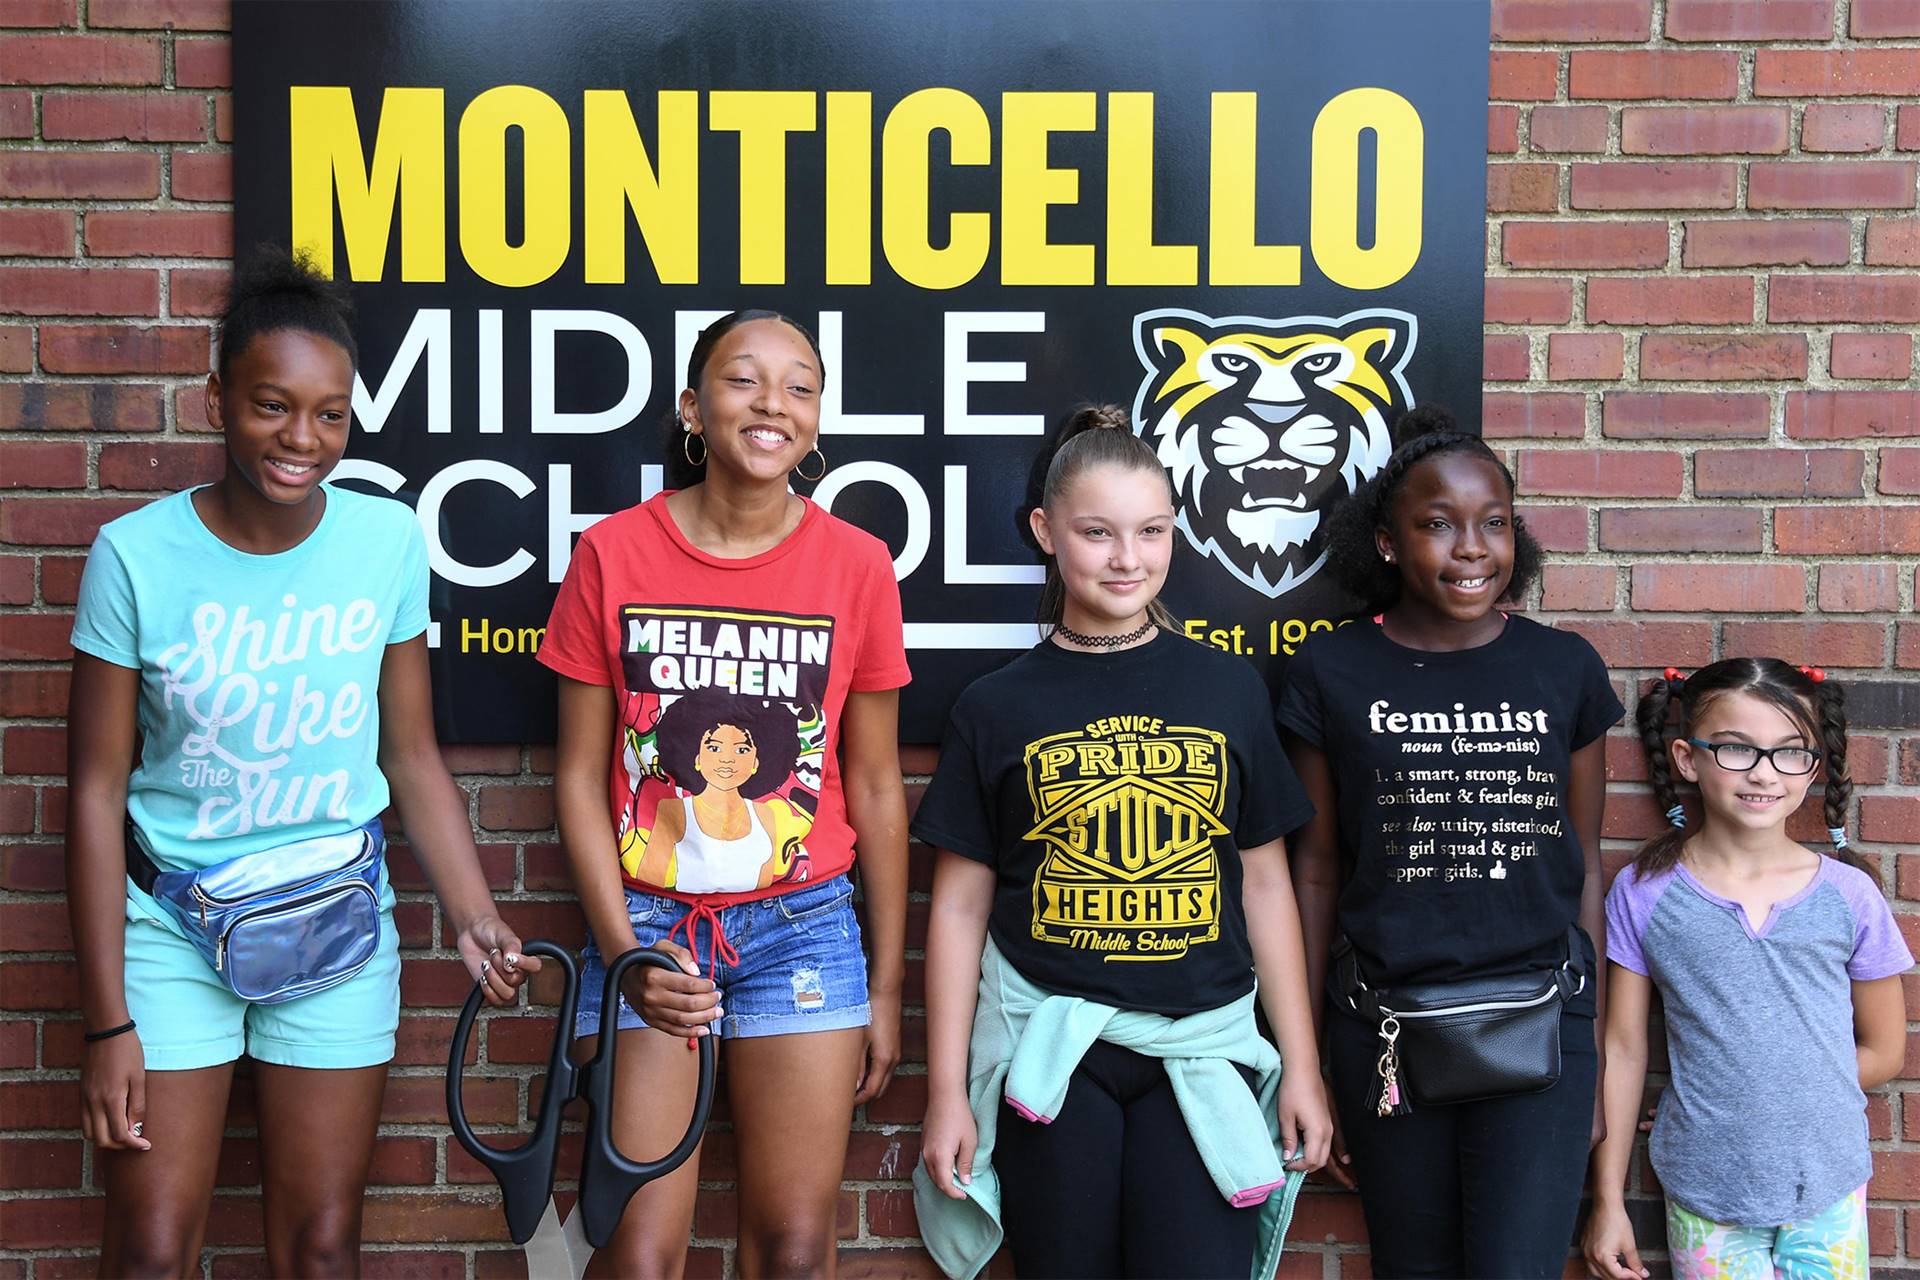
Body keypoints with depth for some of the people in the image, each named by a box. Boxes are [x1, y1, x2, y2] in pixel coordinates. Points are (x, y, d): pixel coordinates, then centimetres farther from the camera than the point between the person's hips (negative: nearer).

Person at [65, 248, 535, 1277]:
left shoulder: (387, 540, -7)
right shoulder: (137, 554, -13)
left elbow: (413, 759, 1)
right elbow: (97, 789, -8)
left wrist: (474, 918, -11)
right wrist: (107, 1023, -8)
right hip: (169, 928, -1)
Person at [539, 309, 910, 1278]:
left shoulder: (856, 563, -1)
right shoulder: (613, 553, -2)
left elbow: (876, 787, 4)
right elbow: (580, 773, 1)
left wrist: (885, 988, 6)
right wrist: (622, 950, -9)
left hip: (803, 924, 1)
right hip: (646, 921, 0)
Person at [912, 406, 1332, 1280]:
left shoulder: (1229, 690, 4)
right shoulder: (997, 707, 1)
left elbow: (1265, 885, 8)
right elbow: (960, 910, 4)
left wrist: (1301, 1067, 7)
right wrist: (947, 1094, 3)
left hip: (1201, 1053, 1)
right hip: (1050, 1056, 0)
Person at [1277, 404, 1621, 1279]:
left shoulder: (1565, 669, 3)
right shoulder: (1331, 674, -1)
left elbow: (1584, 862, 9)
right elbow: (1317, 870, 3)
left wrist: (1594, 1050, 9)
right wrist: (1305, 1072, 3)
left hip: (1536, 1029, 0)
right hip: (1384, 1034, 0)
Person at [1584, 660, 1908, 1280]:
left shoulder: (1850, 896, -5)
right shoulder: (1643, 894, -6)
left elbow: (1883, 1052, 5)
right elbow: (1623, 1050, -1)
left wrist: (1761, 1096, 0)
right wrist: (1608, 1200, 1)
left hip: (1829, 1191, 1)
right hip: (1704, 1194, -1)